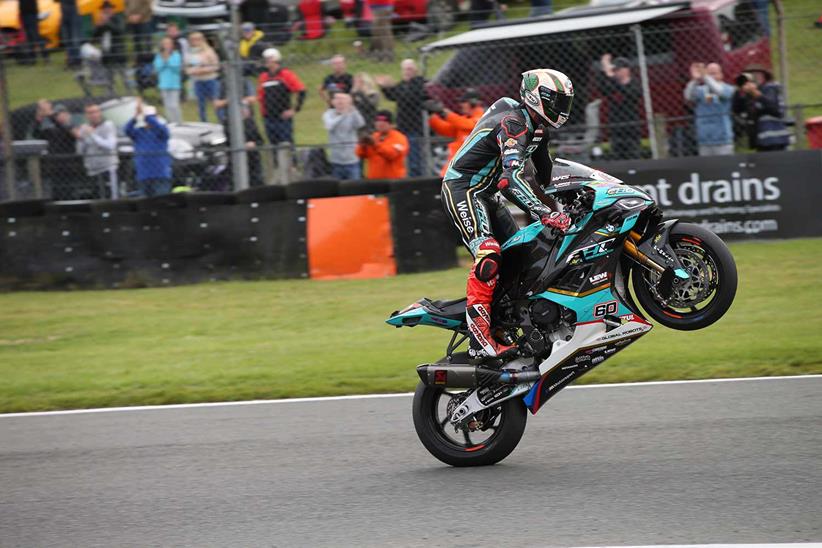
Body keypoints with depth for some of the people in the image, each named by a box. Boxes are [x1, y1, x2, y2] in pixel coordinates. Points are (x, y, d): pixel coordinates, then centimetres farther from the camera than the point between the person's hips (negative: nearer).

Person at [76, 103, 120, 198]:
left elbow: (110, 145, -15)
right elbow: (80, 151, 12)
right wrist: (80, 140, -6)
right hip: (92, 170, 4)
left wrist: (93, 135, -16)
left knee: (114, 197, -11)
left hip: (108, 168, -4)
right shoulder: (83, 128, 11)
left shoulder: (108, 125, -2)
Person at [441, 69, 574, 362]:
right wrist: (546, 215, -44)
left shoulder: (536, 126, 9)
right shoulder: (514, 123, -23)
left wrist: (557, 205, 26)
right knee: (489, 257, -27)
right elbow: (512, 176, -38)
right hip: (462, 188, -11)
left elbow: (545, 173, 25)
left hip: (484, 194, 11)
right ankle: (480, 340, -34)